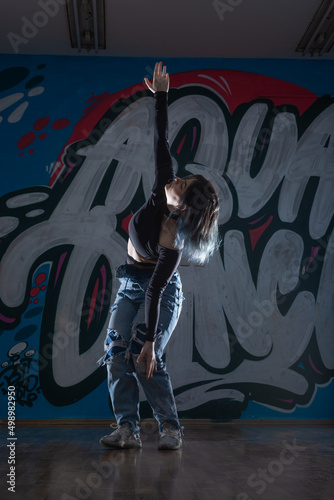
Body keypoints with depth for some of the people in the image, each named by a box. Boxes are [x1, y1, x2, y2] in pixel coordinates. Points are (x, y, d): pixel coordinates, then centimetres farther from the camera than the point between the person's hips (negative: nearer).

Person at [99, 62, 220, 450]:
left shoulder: (173, 240, -30)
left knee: (144, 359, -19)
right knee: (117, 353, -6)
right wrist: (160, 95, -5)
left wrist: (150, 343, -32)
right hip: (130, 286, 7)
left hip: (159, 291, -7)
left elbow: (156, 292, -32)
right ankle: (127, 429, -7)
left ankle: (170, 429, -8)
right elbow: (161, 143, -7)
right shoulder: (161, 192, -13)